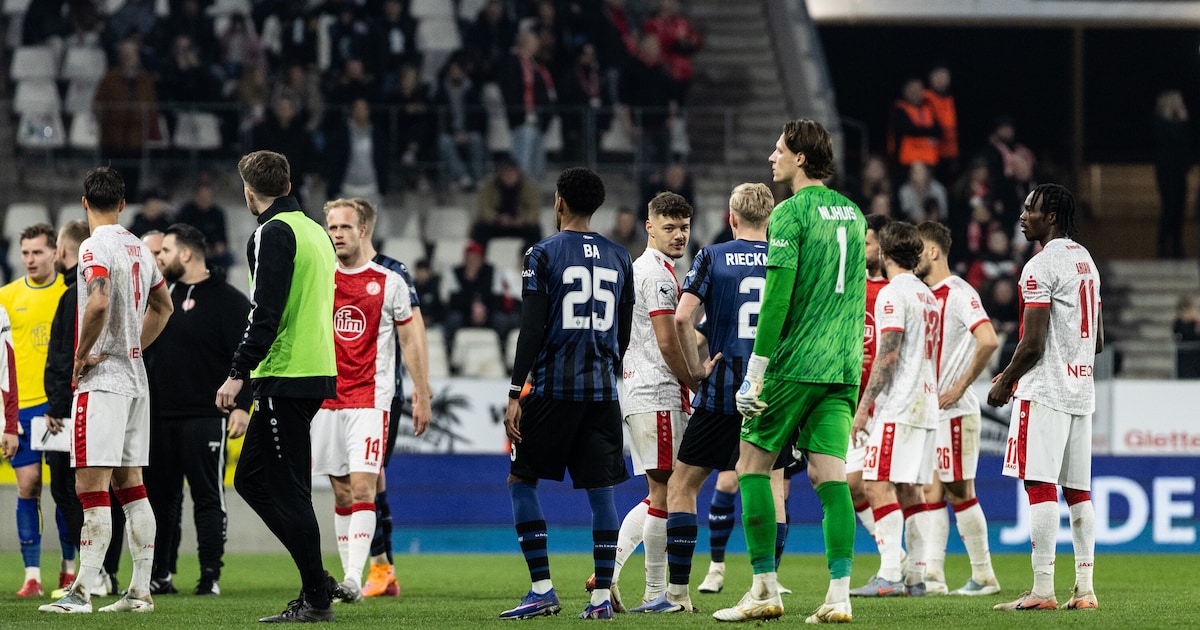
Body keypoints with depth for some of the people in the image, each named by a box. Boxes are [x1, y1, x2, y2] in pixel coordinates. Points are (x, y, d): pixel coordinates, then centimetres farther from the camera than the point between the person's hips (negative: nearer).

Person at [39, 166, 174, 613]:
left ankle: (81, 592, -13)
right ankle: (140, 591, 10)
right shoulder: (139, 249, 13)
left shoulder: (95, 247, -12)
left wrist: (81, 355, -15)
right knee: (129, 484, 10)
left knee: (91, 485, -10)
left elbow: (98, 304, -28)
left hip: (102, 380, -8)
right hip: (135, 378, 8)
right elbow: (163, 306, 26)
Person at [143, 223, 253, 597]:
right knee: (160, 495, 9)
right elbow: (144, 350, 23)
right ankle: (159, 575, 15)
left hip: (204, 416, -7)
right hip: (159, 415, 7)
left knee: (207, 497, -4)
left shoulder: (227, 300, -6)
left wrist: (242, 405, -19)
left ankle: (211, 576, -2)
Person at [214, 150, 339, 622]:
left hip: (285, 377, -9)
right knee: (251, 478, 13)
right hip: (317, 371, 9)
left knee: (287, 489, -5)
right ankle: (316, 580, 11)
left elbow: (266, 314, -19)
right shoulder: (315, 231, 18)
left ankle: (316, 599, -4)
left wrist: (239, 374, -17)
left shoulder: (274, 233, -11)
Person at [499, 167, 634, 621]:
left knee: (521, 481, 7)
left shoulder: (544, 254, -4)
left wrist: (515, 395, -8)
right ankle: (602, 596, 1)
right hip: (602, 390, 4)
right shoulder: (619, 258, 11)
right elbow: (624, 334, 15)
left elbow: (532, 329, -9)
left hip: (553, 388, -4)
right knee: (600, 489, 5)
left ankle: (542, 590, -1)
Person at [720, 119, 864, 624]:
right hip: (844, 366, 6)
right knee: (829, 473, 2)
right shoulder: (852, 213, 14)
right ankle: (839, 595, -8)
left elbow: (777, 295, -14)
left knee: (752, 463, 5)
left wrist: (757, 369, -12)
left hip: (795, 364, -6)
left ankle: (765, 590, 3)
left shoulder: (792, 212, -9)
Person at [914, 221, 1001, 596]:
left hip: (954, 410, -8)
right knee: (931, 491, 3)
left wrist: (959, 387, -18)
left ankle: (983, 576, 2)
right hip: (925, 410, 8)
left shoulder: (959, 294, -12)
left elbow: (988, 341, -24)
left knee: (959, 492, -5)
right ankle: (931, 575, 1)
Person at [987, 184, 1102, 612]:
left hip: (1046, 390, -9)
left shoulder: (1041, 267, -13)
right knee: (1077, 489, 9)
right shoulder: (1087, 262, 17)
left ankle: (1043, 590, -13)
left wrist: (1004, 383, -2)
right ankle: (1084, 588, 8)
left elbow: (1033, 343, -18)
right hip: (1082, 388, 9)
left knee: (1040, 484, -9)